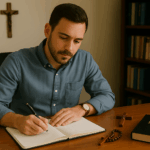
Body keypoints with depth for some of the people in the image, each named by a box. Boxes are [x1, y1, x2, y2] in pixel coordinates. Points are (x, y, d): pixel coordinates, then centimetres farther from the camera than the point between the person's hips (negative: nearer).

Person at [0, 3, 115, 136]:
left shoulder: (85, 60, 0)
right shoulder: (17, 62, -12)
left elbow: (108, 96, 4)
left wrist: (81, 109, -14)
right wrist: (17, 120, -34)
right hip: (25, 138, -1)